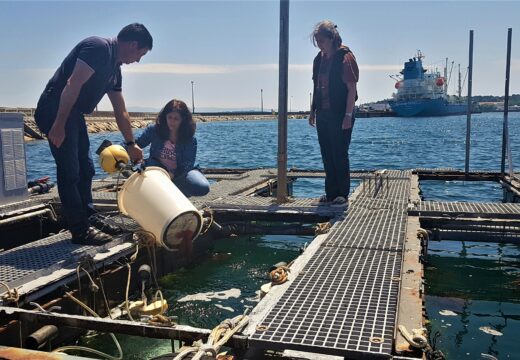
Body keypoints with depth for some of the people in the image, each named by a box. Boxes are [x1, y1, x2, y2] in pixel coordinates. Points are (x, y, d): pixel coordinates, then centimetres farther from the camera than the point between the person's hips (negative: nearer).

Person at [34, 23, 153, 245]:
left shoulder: (115, 68, 14)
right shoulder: (99, 48, -15)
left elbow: (120, 111, 20)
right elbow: (73, 84, -24)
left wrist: (131, 144, 22)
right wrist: (59, 124, -26)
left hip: (75, 115, 10)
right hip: (55, 112, -10)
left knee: (85, 170, 11)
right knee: (70, 172, -6)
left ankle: (85, 223, 20)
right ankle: (80, 231, 0)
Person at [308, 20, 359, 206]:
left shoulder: (345, 57, -10)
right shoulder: (319, 59, 12)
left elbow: (352, 89, -13)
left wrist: (348, 115, -17)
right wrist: (313, 111, 15)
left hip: (340, 115, -7)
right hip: (323, 115, 7)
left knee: (340, 155, -2)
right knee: (327, 155, 11)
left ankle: (342, 194, 9)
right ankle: (331, 193, 20)